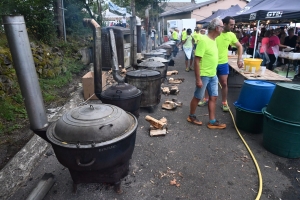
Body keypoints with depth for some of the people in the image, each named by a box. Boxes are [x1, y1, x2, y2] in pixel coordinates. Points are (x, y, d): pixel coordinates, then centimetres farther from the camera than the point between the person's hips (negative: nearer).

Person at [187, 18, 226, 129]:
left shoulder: (213, 40, 8)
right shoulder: (204, 41, -19)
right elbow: (196, 61, -22)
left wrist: (214, 73, 19)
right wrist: (198, 79, -23)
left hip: (213, 75, 9)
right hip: (204, 75, -9)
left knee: (213, 97, 10)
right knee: (197, 97, 7)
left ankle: (212, 122, 19)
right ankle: (191, 117, 27)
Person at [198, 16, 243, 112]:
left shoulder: (231, 35, -1)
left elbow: (239, 46, 10)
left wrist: (240, 59, -1)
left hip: (223, 63, 2)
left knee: (224, 83, 5)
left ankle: (224, 102, 21)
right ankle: (206, 99, 30)